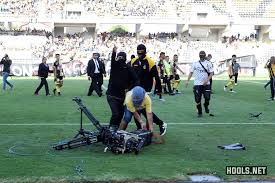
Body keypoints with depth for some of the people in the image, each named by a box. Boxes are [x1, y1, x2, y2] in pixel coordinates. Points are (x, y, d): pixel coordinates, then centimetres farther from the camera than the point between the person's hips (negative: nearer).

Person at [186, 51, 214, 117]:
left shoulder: (208, 63, 3)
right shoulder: (195, 63, 5)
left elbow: (211, 73, 0)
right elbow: (191, 72, 5)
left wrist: (207, 80, -14)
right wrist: (187, 80, -4)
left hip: (206, 84, 0)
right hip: (197, 84, 0)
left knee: (207, 97, -7)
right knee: (197, 99, -2)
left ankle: (206, 106, 27)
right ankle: (199, 112, 14)